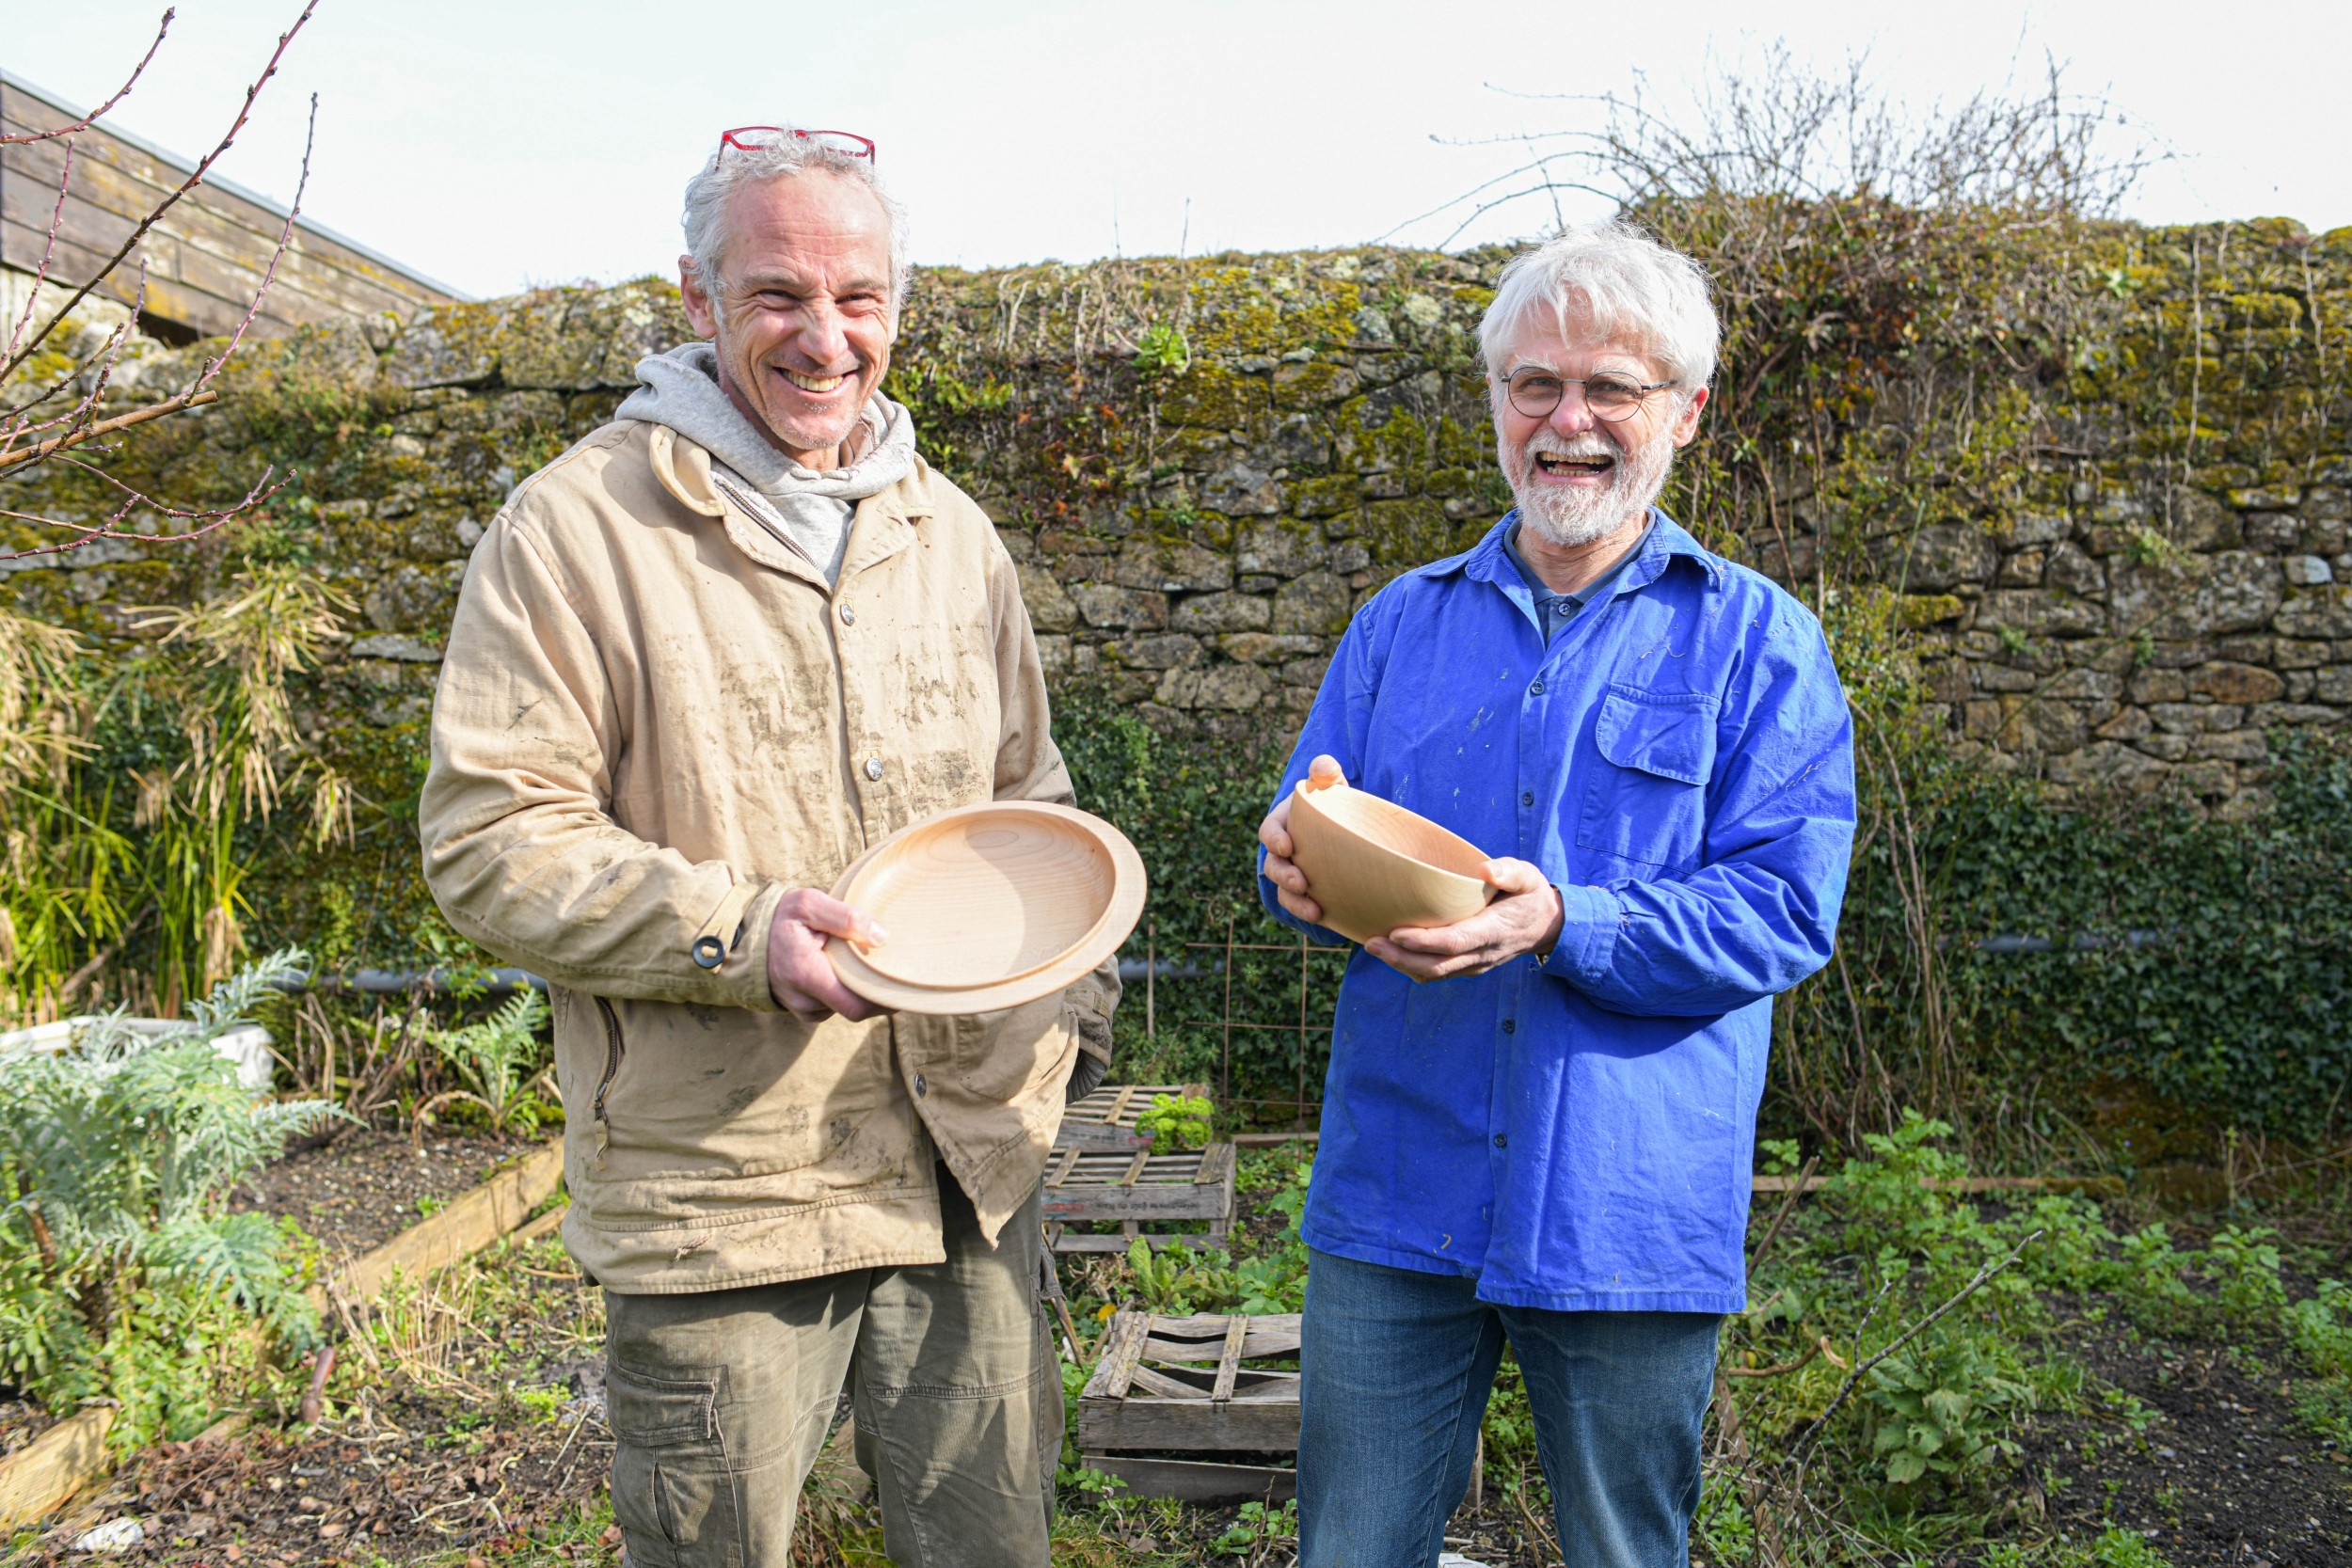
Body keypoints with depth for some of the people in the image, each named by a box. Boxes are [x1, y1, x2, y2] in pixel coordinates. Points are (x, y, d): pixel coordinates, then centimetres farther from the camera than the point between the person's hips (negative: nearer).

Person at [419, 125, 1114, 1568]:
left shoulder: (951, 531, 11)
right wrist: (736, 931, -24)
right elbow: (490, 841, -12)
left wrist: (1074, 992, 5)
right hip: (715, 1189, -5)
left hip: (974, 1162, 5)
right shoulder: (580, 525, -8)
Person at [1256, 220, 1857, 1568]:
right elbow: (1305, 844, 9)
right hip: (1396, 1196, 2)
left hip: (1629, 1217, -2)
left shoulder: (1756, 639, 0)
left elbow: (1786, 910, -10)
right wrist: (1305, 869, -16)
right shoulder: (1401, 623, 10)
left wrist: (1562, 926, -25)